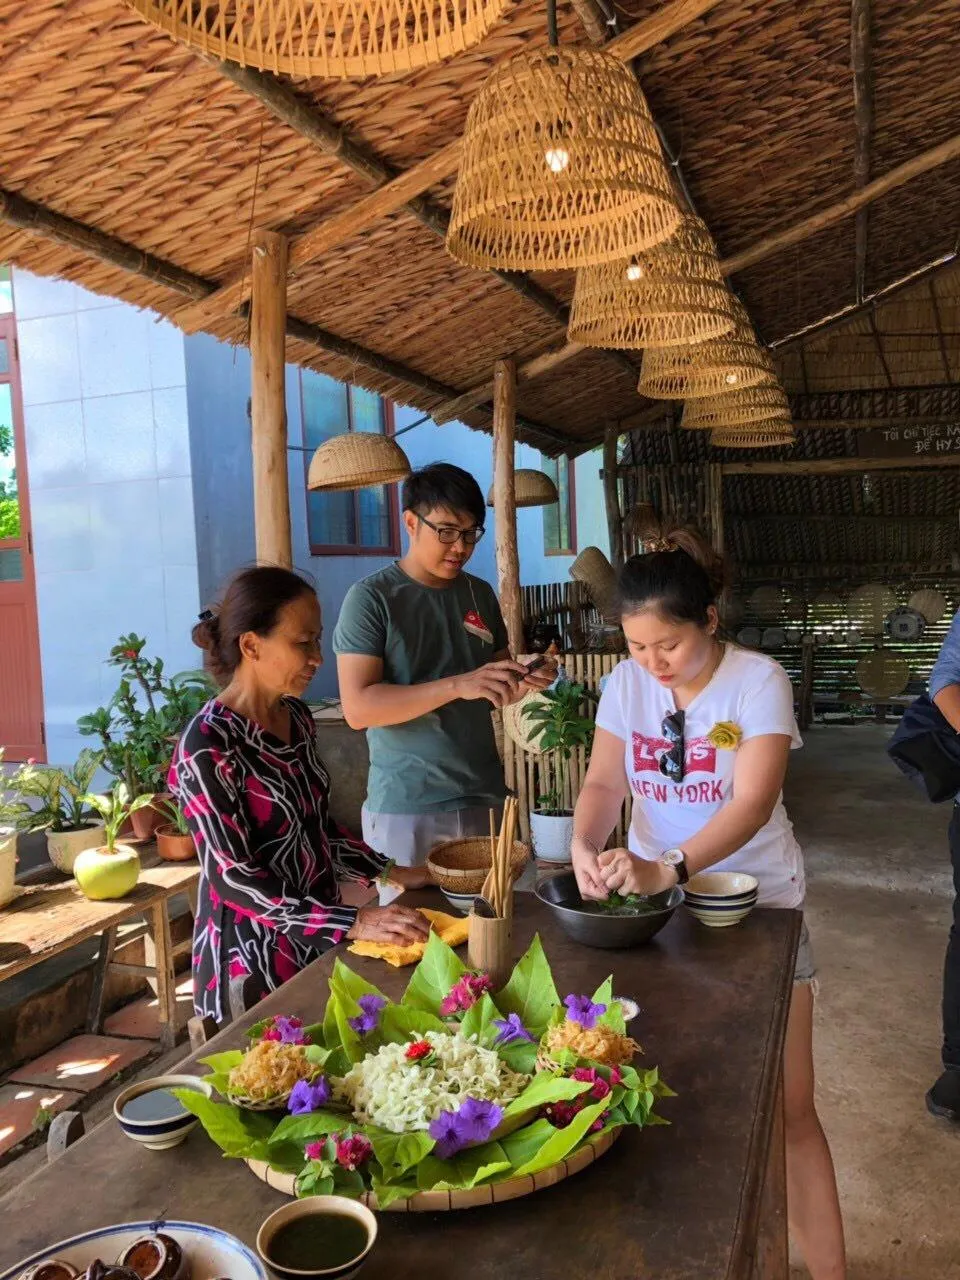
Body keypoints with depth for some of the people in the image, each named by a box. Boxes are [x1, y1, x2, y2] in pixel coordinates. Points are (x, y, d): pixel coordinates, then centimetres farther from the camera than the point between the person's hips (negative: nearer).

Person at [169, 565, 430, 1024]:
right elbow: (232, 879, -22)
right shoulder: (207, 745, -21)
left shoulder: (296, 716, 2)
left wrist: (388, 874, 3)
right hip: (255, 955, -7)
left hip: (320, 937, 7)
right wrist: (354, 923, -27)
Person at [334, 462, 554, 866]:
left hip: (483, 798, 5)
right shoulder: (371, 597, -9)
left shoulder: (480, 594, 9)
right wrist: (457, 685, -25)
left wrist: (523, 682, -5)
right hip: (405, 808, -5)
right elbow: (358, 708, -18)